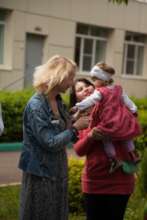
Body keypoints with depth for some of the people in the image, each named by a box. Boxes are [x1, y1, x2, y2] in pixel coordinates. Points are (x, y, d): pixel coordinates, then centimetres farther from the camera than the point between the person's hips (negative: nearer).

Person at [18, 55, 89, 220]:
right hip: (40, 175, -8)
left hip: (58, 173, 8)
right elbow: (50, 143, -21)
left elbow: (67, 133, 13)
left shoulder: (58, 102, 6)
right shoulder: (36, 106, -19)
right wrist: (75, 128, -14)